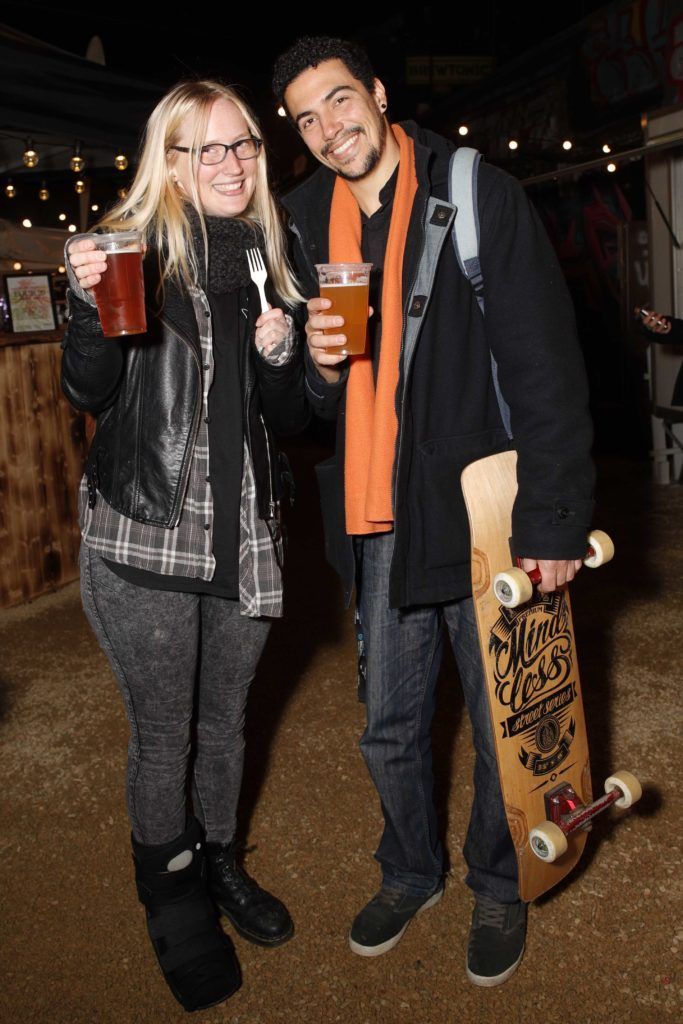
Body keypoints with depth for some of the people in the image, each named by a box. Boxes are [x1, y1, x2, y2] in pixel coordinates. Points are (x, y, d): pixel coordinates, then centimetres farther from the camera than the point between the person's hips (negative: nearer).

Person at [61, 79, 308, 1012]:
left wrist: (279, 355, -9)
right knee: (162, 735, 8)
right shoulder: (138, 245, -4)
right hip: (144, 540, -4)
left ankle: (220, 866, 41)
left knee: (225, 720, 18)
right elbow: (89, 393, -8)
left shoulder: (266, 260, 10)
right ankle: (173, 907, 31)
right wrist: (90, 303, -25)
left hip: (243, 534, 5)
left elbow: (291, 418, 11)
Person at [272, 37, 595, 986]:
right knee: (390, 727, 16)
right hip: (377, 518, 5)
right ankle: (412, 871, 41)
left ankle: (499, 886, 35)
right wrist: (320, 366, -9)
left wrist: (553, 518, -15)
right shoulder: (309, 223, 9)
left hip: (480, 508, -4)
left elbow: (545, 365, -10)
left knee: (502, 719, 10)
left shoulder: (481, 197, -6)